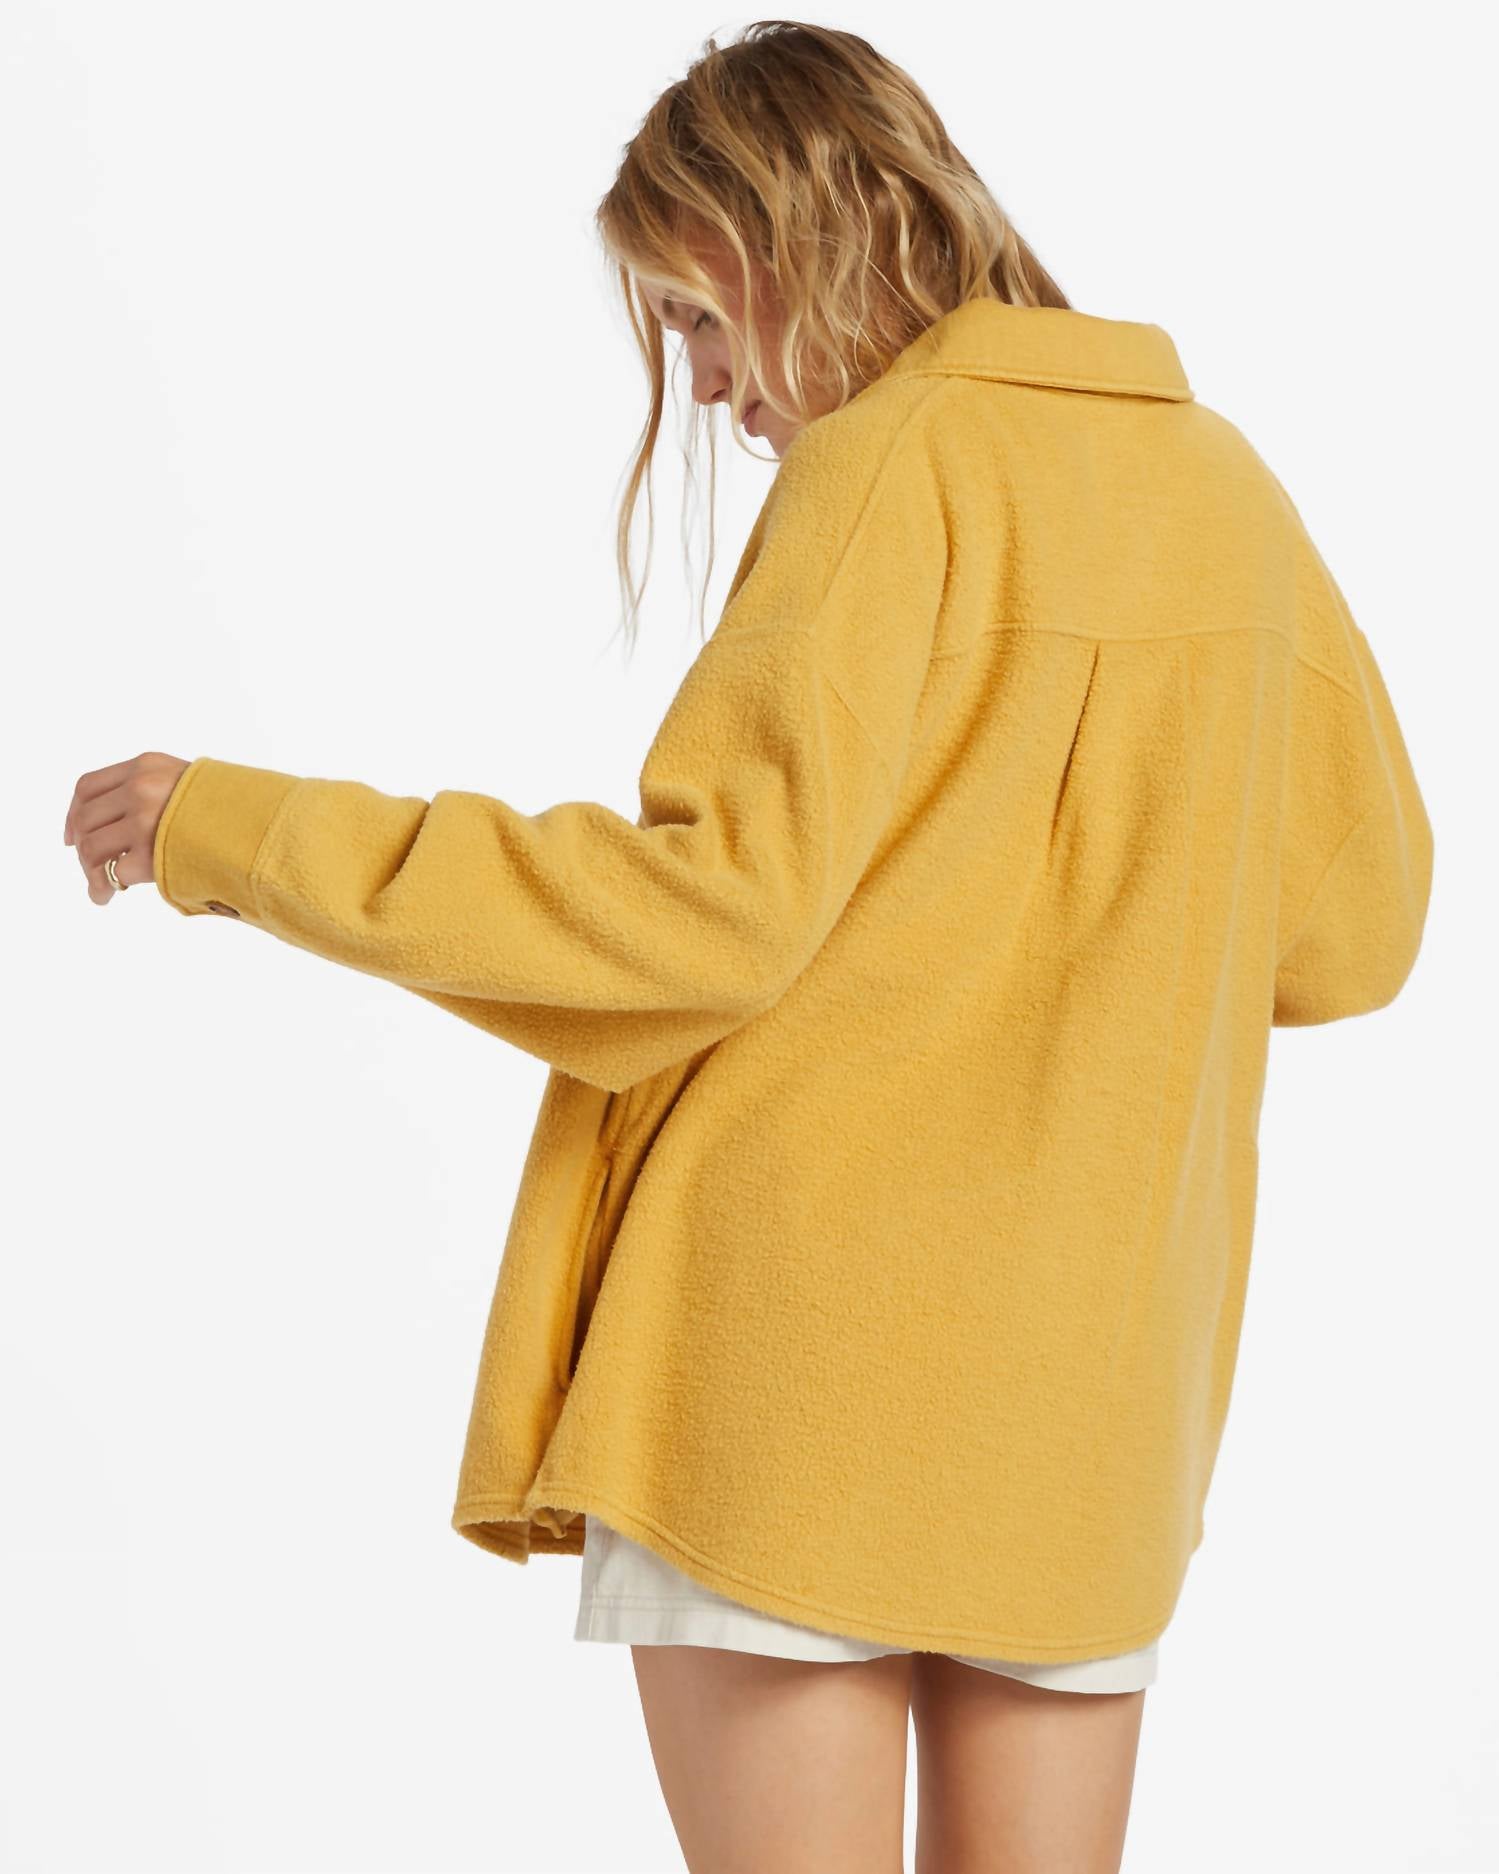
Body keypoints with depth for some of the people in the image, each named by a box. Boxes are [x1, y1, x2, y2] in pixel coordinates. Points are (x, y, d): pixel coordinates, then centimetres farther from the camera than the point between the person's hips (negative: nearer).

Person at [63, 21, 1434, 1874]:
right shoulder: (1227, 484, 10)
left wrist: (240, 833, -13)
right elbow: (1349, 928, 14)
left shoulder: (887, 470, -10)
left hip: (801, 1336, -7)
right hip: (1093, 1373, 7)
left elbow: (715, 900, -18)